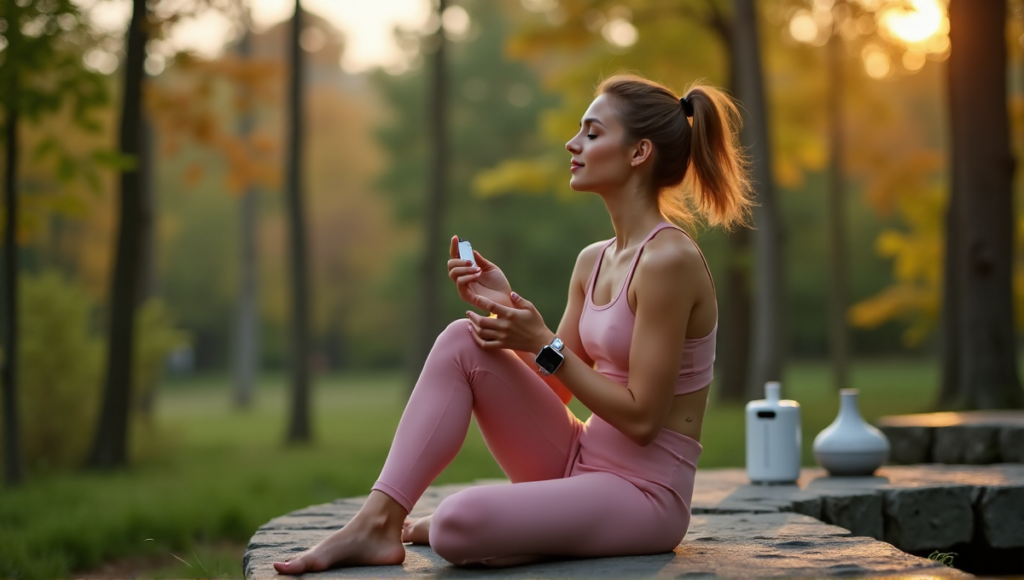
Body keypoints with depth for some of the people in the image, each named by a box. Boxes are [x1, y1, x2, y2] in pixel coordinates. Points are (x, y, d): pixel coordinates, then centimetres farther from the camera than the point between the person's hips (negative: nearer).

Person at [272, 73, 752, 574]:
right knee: (462, 341, -9)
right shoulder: (593, 261, 10)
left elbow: (641, 417, -18)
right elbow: (559, 389, 12)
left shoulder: (669, 259, -17)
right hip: (580, 460, 8)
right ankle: (377, 523, -11)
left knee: (457, 524, -31)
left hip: (644, 493, -8)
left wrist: (543, 345, -14)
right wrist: (508, 309, 0)